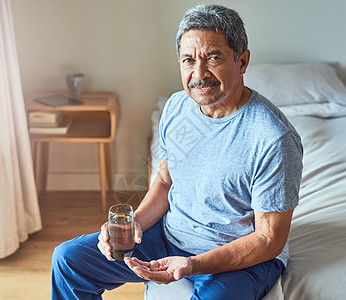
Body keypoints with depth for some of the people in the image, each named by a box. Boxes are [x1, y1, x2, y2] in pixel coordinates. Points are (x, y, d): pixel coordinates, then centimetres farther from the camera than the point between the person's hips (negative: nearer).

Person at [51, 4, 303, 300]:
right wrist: (135, 222, -9)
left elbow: (269, 239, -19)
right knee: (68, 258, 2)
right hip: (171, 234, 6)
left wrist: (193, 265, -28)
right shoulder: (176, 107, -3)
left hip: (243, 257, -5)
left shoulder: (274, 140, -25)